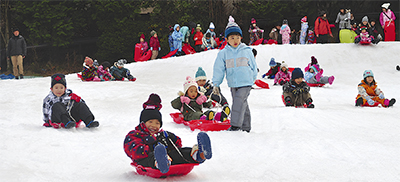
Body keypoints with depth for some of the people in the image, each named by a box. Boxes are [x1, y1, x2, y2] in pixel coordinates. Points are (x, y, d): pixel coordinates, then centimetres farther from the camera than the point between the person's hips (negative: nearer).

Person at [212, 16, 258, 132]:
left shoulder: (247, 51, -1)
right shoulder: (223, 53, 1)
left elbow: (253, 66, 10)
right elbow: (219, 69, 3)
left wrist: (253, 79, 16)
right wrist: (216, 84, 1)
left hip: (246, 83, -3)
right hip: (233, 84, 3)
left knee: (239, 102, -15)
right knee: (242, 105, 10)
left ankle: (236, 124, -12)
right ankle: (245, 126, 19)